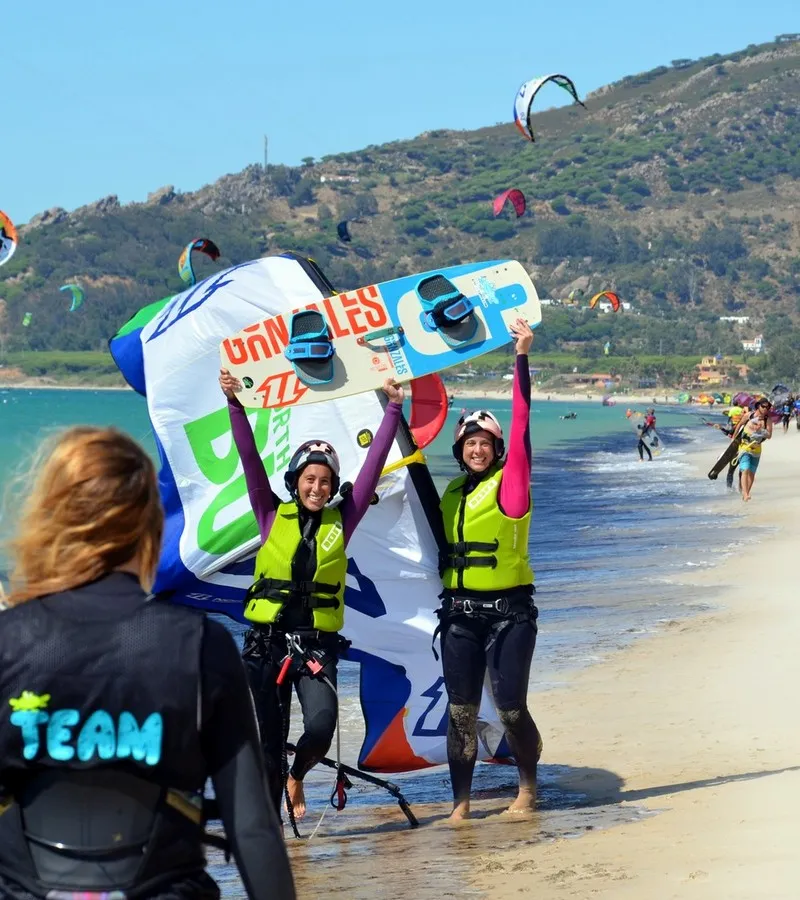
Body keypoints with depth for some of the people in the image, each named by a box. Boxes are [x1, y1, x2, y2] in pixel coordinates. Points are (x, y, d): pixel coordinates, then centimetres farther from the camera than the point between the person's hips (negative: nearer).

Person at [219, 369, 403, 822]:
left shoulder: (342, 521, 4)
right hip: (267, 640, 0)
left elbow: (374, 464, 4)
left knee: (323, 724, -19)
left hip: (318, 644, 0)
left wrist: (393, 410, 2)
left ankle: (296, 777, 14)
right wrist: (236, 403, -11)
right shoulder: (273, 516, 4)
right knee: (269, 740, 1)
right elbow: (250, 458, -3)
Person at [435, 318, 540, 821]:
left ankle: (529, 787, 19)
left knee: (511, 709, -3)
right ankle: (461, 802, 7)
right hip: (460, 612, 5)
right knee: (461, 712, 2)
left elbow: (522, 424, -13)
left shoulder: (510, 481, -3)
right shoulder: (453, 491, 12)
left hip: (508, 611, -5)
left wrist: (522, 359, -19)